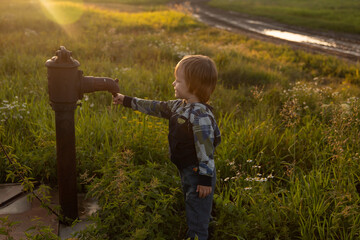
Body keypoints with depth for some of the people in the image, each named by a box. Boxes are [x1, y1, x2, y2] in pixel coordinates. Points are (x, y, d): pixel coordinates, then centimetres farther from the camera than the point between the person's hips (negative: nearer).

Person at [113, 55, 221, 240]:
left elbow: (206, 148, -26)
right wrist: (127, 101, 18)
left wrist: (206, 179, -24)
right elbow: (156, 108, 15)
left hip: (198, 174, -9)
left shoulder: (201, 114, -26)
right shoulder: (179, 106, 3)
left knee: (197, 219, 2)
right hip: (186, 171, 9)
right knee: (191, 211, 26)